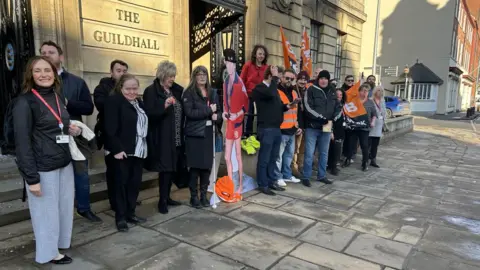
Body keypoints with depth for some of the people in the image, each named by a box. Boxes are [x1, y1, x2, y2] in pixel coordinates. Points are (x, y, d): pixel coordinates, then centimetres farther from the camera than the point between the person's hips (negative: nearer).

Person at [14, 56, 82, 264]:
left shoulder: (58, 96, 9)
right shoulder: (25, 102, -12)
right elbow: (22, 142, -14)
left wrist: (72, 130, 1)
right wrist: (32, 177, -17)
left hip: (65, 163, 6)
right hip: (43, 168, -6)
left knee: (64, 208, 14)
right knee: (47, 211, 7)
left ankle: (61, 242, 34)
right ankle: (49, 252, 27)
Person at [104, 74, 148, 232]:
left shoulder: (139, 103, 16)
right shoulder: (114, 101, -8)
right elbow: (110, 128, -16)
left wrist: (145, 148, 11)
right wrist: (117, 149, -21)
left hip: (139, 151, 7)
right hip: (122, 151, -7)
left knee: (135, 183, 11)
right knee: (121, 183, 1)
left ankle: (130, 213, 24)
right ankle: (120, 217, 13)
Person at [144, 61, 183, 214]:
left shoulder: (176, 90, 14)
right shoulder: (151, 91, -7)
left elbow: (181, 111, 20)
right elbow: (149, 114, -15)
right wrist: (164, 106, -28)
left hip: (176, 138, 7)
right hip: (162, 138, -7)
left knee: (173, 168, 11)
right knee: (165, 168, -5)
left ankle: (167, 197, 24)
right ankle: (162, 201, 8)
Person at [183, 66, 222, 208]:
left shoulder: (212, 93, 14)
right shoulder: (189, 93, -4)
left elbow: (218, 111, 17)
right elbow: (189, 112, -17)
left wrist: (217, 116, -6)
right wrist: (208, 110, -16)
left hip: (209, 133, 5)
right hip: (194, 134, -5)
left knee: (207, 165, 7)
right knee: (195, 166, 1)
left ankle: (203, 195, 20)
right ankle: (193, 196, 14)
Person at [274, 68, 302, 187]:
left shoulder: (295, 93, 17)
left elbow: (298, 111, 23)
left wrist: (299, 125, 18)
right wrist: (289, 105, -29)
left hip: (292, 130, 8)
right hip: (280, 130, -8)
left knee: (289, 154, 16)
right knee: (279, 155, -2)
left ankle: (287, 175, 28)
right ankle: (278, 177, 9)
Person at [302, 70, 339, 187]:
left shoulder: (332, 92, 12)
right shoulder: (311, 90, -5)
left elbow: (337, 107, 17)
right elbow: (308, 108, -14)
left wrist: (332, 119, 0)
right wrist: (321, 118, -17)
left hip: (326, 127, 6)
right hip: (312, 127, -5)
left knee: (324, 153, 13)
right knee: (309, 153, -4)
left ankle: (322, 176, 26)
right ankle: (306, 177, 6)